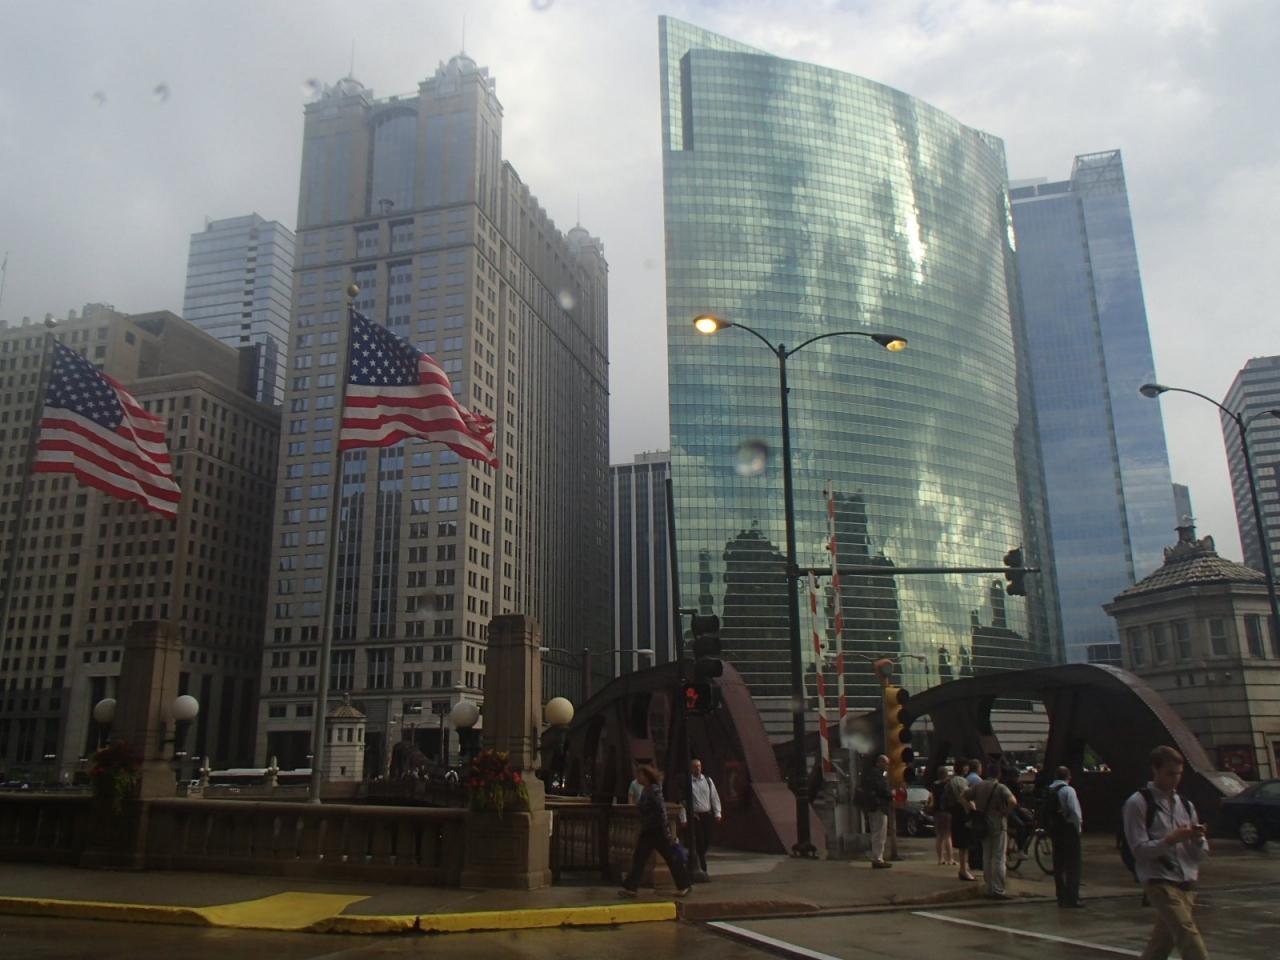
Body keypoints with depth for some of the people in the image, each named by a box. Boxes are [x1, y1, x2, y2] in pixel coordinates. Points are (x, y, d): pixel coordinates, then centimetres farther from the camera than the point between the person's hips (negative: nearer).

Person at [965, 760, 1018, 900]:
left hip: (983, 825, 6)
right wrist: (1005, 812, -14)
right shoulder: (1000, 788, -13)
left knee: (986, 858, 13)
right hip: (998, 826, -6)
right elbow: (1013, 802, -29)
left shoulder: (979, 786, 4)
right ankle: (998, 890, -3)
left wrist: (974, 810, 10)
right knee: (998, 859, -2)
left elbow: (963, 796, 8)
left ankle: (989, 888, 18)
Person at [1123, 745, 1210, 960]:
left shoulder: (1185, 805, 14)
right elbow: (1140, 849, -10)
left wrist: (1198, 839, -7)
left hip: (1187, 883, 6)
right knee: (1189, 935, -19)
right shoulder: (1138, 803, -5)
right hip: (1160, 882, -6)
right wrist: (1171, 839, -22)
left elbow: (1201, 854, 15)